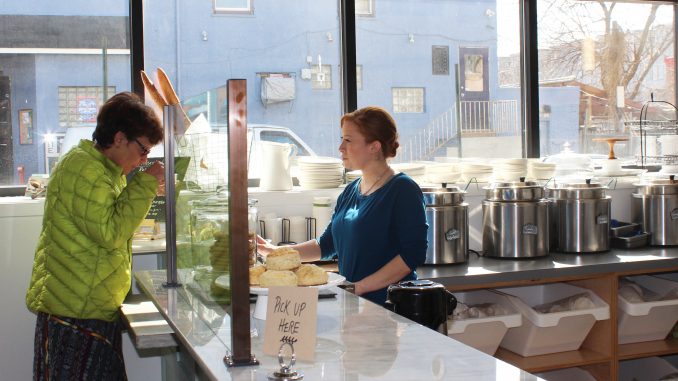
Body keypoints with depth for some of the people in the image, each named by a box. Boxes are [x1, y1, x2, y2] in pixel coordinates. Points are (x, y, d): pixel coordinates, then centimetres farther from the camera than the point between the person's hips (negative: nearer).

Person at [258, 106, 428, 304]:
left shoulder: (403, 189, -7)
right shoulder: (350, 191, 14)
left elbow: (413, 254, -14)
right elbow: (327, 244, 22)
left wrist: (360, 287, -16)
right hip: (351, 303, 6)